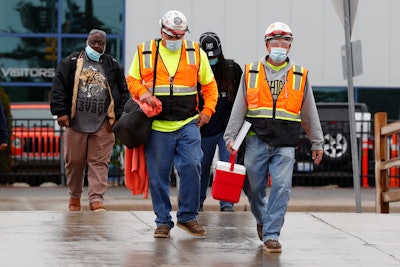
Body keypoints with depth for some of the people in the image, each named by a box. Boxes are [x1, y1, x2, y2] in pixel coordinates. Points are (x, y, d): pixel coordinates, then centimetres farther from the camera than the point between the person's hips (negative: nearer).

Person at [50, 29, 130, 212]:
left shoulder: (113, 66, 8)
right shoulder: (71, 63, 4)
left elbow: (124, 93, 10)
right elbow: (58, 89, 2)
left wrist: (117, 116, 1)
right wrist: (61, 112, -7)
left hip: (102, 126, 0)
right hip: (76, 123, 0)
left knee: (99, 163, -5)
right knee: (74, 162, 7)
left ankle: (96, 200, -7)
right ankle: (74, 196, 25)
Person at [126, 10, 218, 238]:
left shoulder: (196, 53, 7)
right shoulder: (145, 52, 4)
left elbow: (209, 84, 15)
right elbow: (132, 80, 13)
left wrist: (207, 110, 3)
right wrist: (142, 92, -8)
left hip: (188, 124, 0)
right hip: (157, 126, 0)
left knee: (191, 166, -12)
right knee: (158, 175, 2)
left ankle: (188, 216, 3)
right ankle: (163, 221, 14)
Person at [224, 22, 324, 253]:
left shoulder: (300, 76, 8)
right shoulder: (251, 73, 7)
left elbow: (310, 113, 13)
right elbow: (239, 109, 7)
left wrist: (317, 143, 13)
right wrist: (231, 136, 0)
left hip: (285, 144, -1)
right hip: (257, 140, 1)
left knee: (281, 187, -12)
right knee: (254, 187, 9)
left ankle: (271, 234, -7)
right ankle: (262, 219, 37)